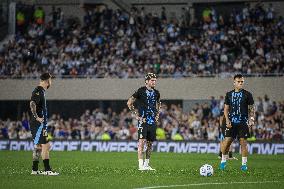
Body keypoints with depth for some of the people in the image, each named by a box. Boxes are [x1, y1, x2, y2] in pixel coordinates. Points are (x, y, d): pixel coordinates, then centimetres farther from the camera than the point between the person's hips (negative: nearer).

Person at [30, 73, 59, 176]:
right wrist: (37, 117, -22)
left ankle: (34, 170, 16)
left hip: (41, 124, 10)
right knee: (45, 146, -9)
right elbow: (32, 104, -27)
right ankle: (47, 170, -9)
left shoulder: (40, 91, 16)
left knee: (38, 146, 13)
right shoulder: (39, 91, -14)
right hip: (39, 124, -10)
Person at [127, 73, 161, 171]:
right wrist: (136, 116, -7)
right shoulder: (141, 91, -8)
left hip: (153, 121, 6)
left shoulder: (156, 93, 10)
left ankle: (146, 164, 16)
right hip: (143, 121, -6)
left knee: (150, 143, 8)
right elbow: (129, 103, -5)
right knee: (142, 142, -12)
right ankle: (141, 165, -14)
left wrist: (157, 115, 17)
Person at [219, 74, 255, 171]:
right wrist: (227, 120, -3)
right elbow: (226, 108, 11)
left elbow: (251, 109, 4)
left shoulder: (247, 94, 2)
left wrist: (251, 119, -9)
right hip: (231, 122, 2)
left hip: (243, 123, -2)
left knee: (243, 142, -3)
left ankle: (244, 163, 6)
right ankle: (223, 161, 13)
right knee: (227, 141, -4)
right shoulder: (229, 94, 8)